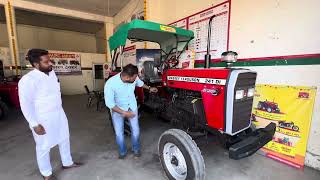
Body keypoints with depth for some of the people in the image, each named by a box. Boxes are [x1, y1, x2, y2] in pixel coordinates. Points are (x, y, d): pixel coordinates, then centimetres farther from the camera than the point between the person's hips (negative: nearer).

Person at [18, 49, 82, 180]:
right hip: (43, 119, -7)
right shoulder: (27, 80, -21)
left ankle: (67, 163, 42)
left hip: (59, 114, 7)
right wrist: (35, 125, -16)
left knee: (64, 139, 20)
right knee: (44, 147, 13)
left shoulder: (52, 72, 1)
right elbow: (26, 105, -18)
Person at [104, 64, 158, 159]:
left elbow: (140, 83, 6)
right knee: (119, 133, 0)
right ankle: (122, 152, 30)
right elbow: (109, 103, -24)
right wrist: (124, 113, -25)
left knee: (136, 130, 3)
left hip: (132, 107, 3)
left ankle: (136, 149, 32)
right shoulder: (110, 84, -32)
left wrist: (149, 88, 15)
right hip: (117, 109, -2)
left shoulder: (134, 78, -20)